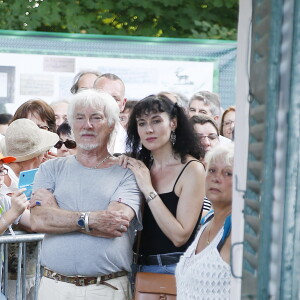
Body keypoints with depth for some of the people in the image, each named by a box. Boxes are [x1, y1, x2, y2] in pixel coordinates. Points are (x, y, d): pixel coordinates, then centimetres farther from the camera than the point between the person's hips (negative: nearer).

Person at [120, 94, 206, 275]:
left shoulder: (192, 169, -10)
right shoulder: (142, 166, 9)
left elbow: (180, 236, -16)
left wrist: (148, 189, -16)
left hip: (173, 269, -5)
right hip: (141, 266, 5)